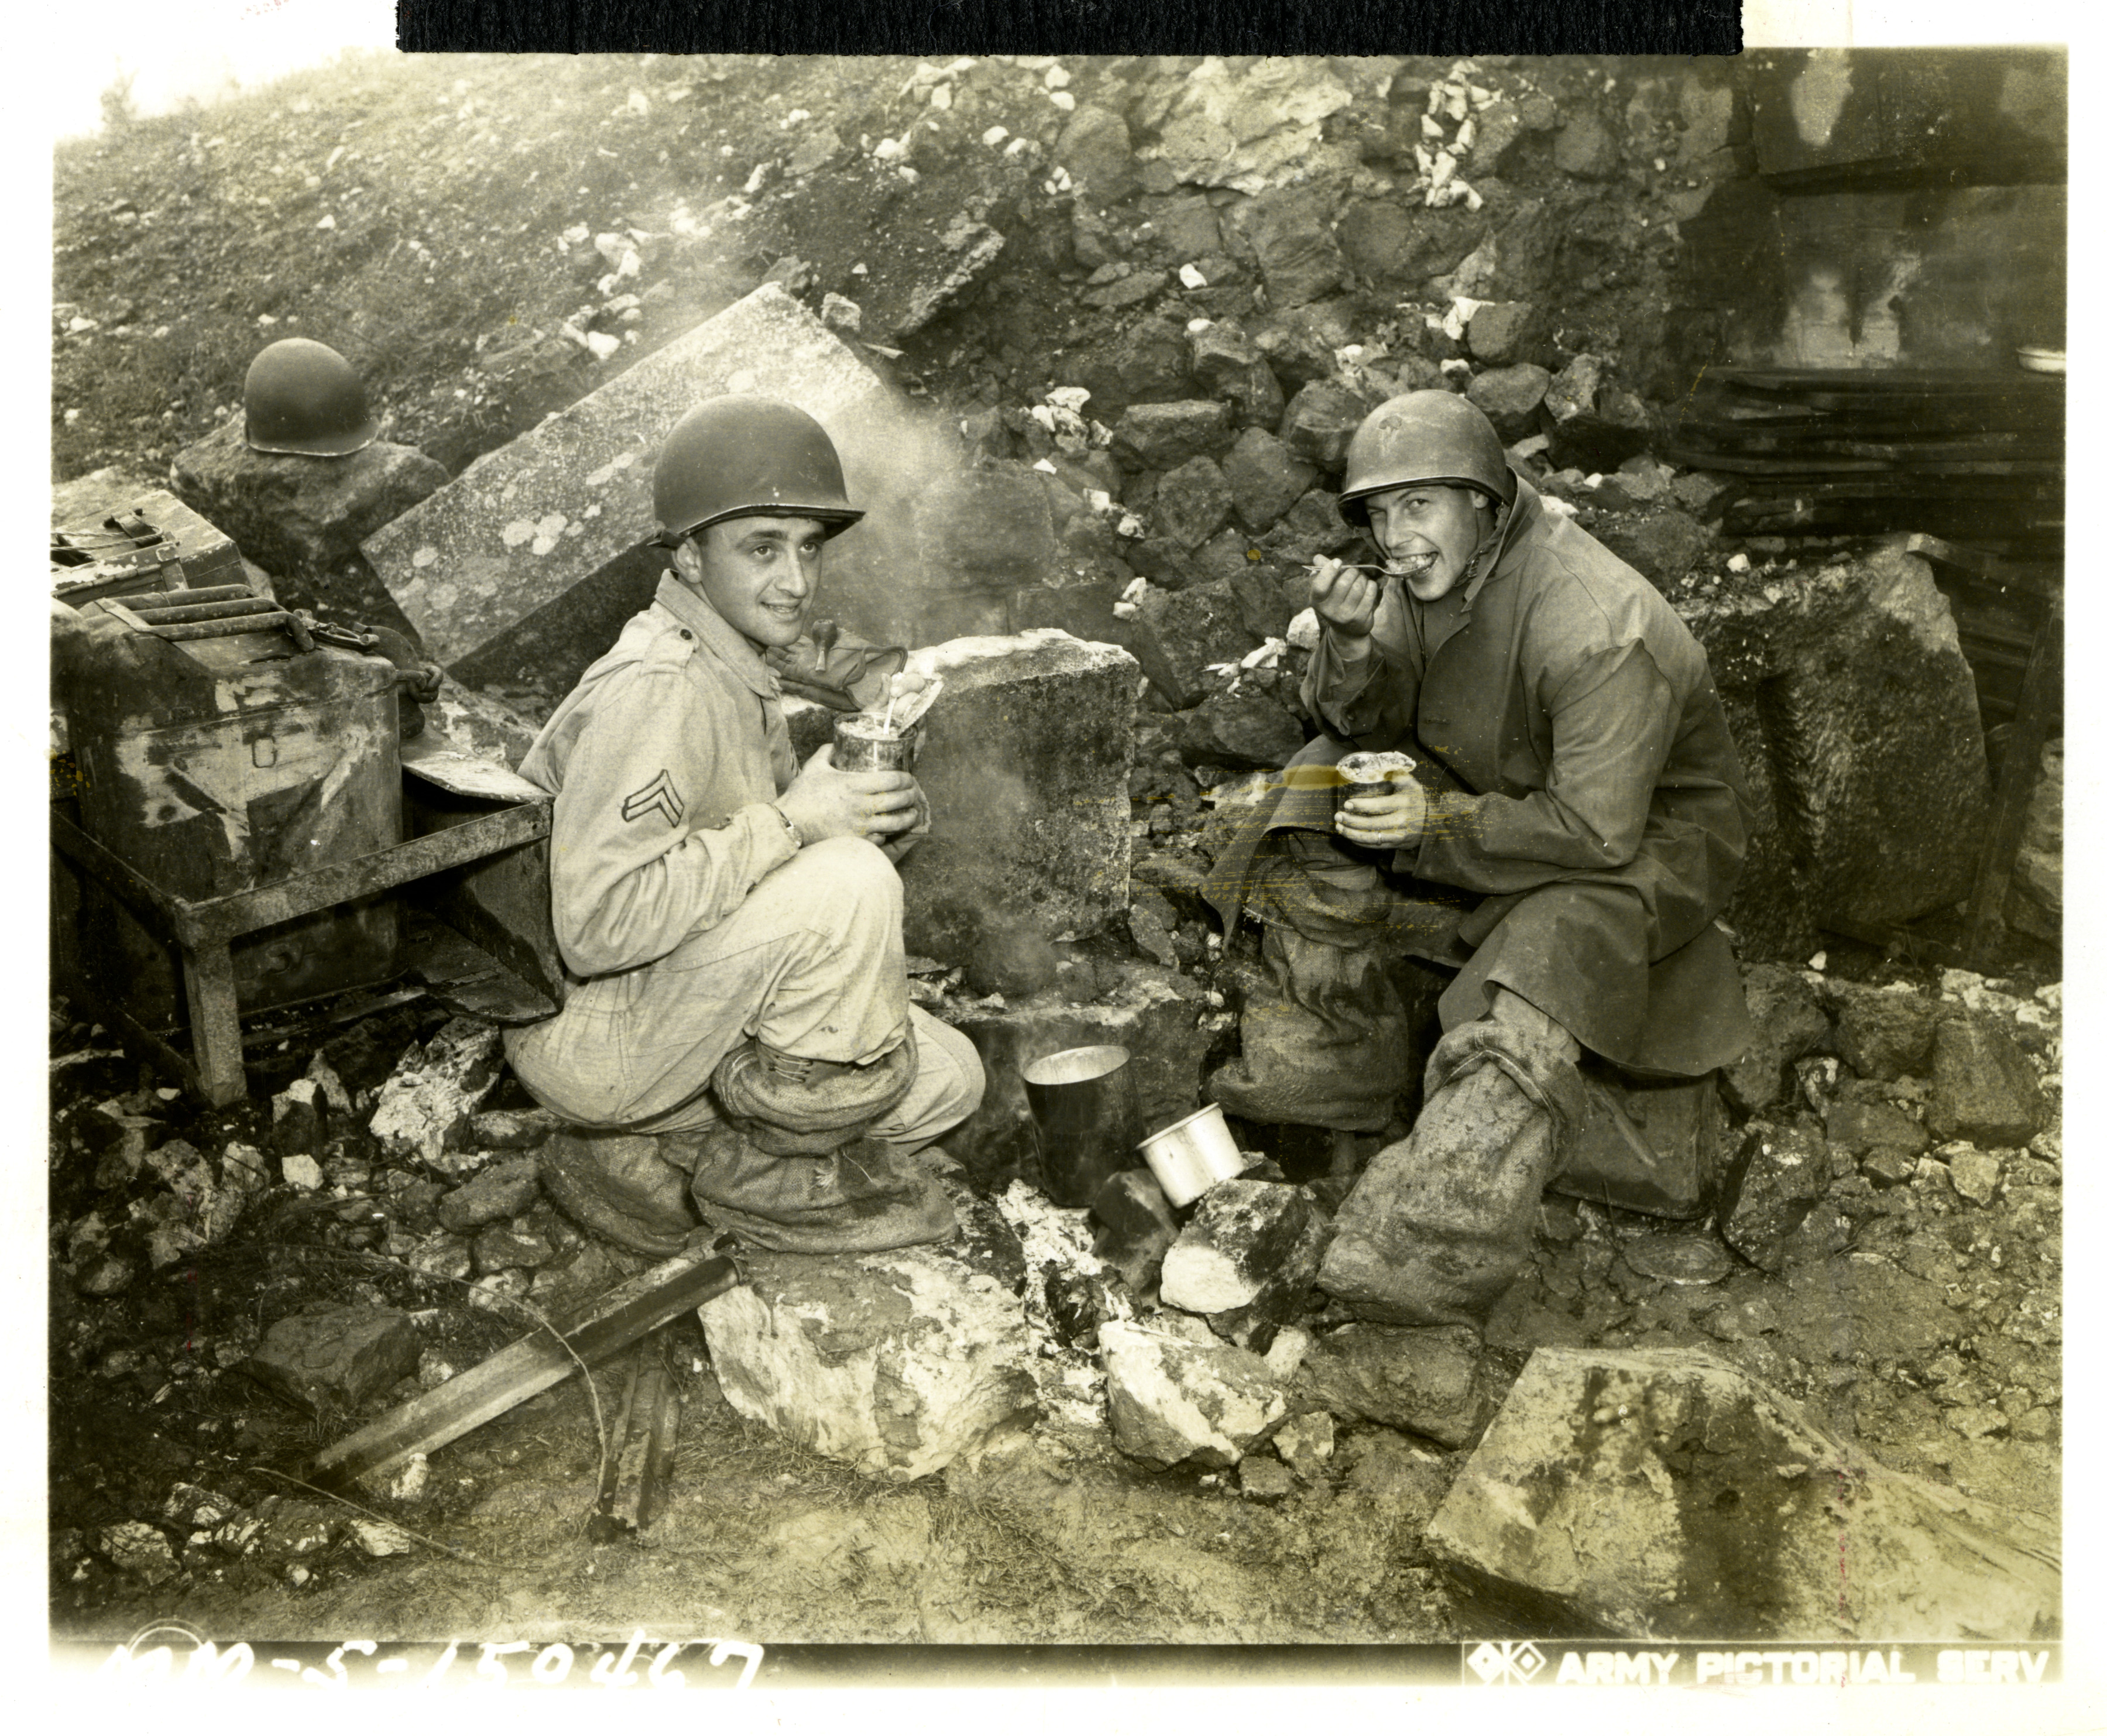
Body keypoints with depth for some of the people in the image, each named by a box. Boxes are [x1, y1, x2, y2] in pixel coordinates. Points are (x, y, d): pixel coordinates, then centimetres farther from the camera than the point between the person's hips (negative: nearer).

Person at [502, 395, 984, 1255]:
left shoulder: (740, 668, 8)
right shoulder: (658, 688, -24)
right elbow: (597, 925, -32)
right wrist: (792, 821, -28)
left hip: (671, 1013, 9)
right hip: (592, 1040, -9)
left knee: (949, 1079, 6)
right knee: (849, 883, -28)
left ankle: (648, 1154, 7)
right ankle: (777, 1173, -7)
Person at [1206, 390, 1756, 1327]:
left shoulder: (1598, 630, -32)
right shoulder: (1433, 570, -8)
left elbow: (1596, 831, -32)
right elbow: (1365, 720, -2)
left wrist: (1439, 820, -37)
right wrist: (1351, 638, -24)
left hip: (1647, 834, -8)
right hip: (1501, 789, 8)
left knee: (1549, 945, -37)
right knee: (1322, 803, -6)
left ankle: (1431, 1256, -41)